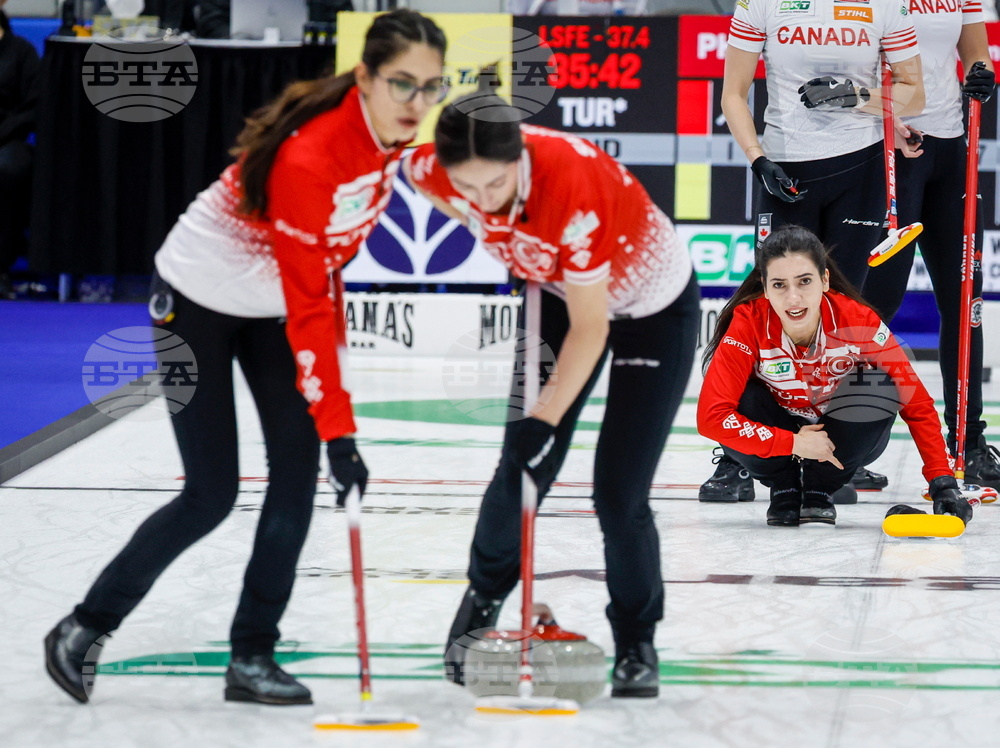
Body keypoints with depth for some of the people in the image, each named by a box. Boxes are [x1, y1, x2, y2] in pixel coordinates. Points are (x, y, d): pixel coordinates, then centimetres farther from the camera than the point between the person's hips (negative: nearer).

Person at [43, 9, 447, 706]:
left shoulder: (390, 134, -14)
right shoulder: (309, 158, -37)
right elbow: (307, 309, -32)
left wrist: (333, 328, 13)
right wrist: (339, 431, -30)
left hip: (274, 302, 7)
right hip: (201, 300, -7)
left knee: (297, 470, -2)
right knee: (211, 495, -4)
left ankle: (253, 657, 6)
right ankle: (83, 630, 13)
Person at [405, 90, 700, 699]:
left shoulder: (576, 191, -42)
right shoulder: (435, 170, -26)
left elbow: (590, 329, -30)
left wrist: (547, 420, -26)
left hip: (655, 310, -5)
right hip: (563, 291, 5)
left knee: (619, 492, -9)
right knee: (522, 469, 3)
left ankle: (637, 645, 12)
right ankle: (483, 600, 31)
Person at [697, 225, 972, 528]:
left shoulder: (858, 321, -27)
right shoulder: (749, 323, -28)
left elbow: (917, 404, -22)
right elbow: (711, 416, -33)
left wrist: (942, 483, -31)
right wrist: (794, 444, -34)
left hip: (844, 438, 1)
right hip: (782, 433, -1)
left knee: (879, 387, -30)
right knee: (742, 400, -32)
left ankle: (821, 487, -6)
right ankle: (785, 486, -1)